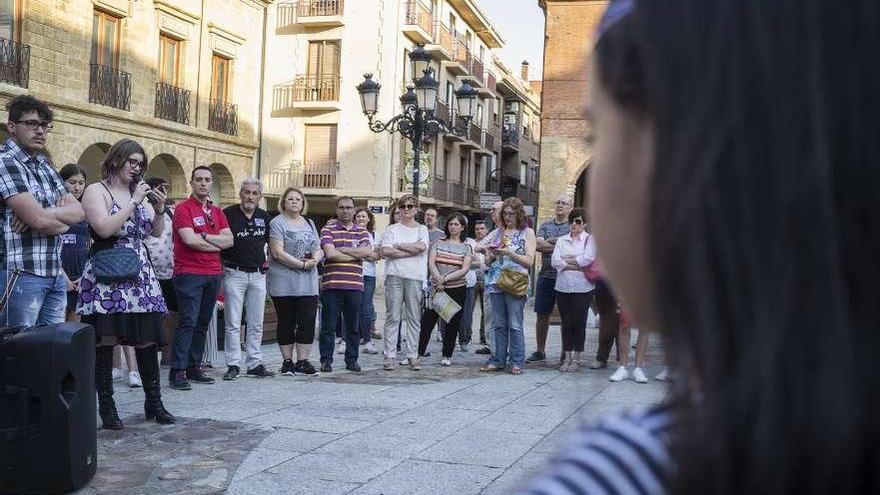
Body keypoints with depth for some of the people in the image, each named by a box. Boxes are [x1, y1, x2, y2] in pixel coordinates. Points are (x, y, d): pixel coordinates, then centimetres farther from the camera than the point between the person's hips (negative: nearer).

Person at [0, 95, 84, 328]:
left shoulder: (45, 165, 15)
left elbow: (79, 211, 8)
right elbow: (39, 219, -19)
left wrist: (45, 214, -11)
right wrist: (64, 218, 1)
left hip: (56, 273, 8)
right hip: (21, 273, -7)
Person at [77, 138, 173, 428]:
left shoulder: (138, 192, 14)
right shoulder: (96, 191, -2)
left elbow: (157, 232, 17)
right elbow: (105, 229, -17)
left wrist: (159, 209, -1)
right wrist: (134, 203, -14)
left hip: (140, 275, 6)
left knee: (147, 339, 5)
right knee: (105, 342, -3)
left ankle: (154, 402, 14)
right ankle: (106, 406, 6)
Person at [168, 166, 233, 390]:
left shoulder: (217, 212, 16)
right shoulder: (183, 208, -3)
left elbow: (229, 240, 5)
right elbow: (189, 240, -16)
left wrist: (204, 236, -9)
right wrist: (217, 244, -3)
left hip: (214, 273, 7)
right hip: (189, 273, -7)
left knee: (203, 323, 10)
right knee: (188, 321, -11)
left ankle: (194, 367, 17)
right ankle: (177, 371, -8)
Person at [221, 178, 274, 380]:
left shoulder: (264, 216, 9)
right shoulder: (228, 214, -7)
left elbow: (270, 240, 23)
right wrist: (222, 265, -9)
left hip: (258, 274, 5)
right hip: (234, 273, -5)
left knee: (256, 324, 8)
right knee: (233, 323, -1)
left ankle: (255, 363, 15)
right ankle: (233, 365, 5)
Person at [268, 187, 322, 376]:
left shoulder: (309, 223, 16)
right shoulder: (278, 223, -3)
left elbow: (319, 249, 16)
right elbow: (278, 253, -14)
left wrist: (316, 258, -7)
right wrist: (303, 264, -16)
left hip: (308, 283, 5)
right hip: (284, 283, -5)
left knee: (308, 321, -1)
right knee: (286, 323, 4)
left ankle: (302, 361, 8)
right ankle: (287, 362, 13)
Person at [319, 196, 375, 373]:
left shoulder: (362, 231, 13)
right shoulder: (328, 229, 3)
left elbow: (368, 253, -5)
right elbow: (330, 254, -12)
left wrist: (342, 249, -8)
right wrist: (357, 254, -5)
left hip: (355, 285, 3)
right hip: (332, 284, -3)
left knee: (353, 327, 8)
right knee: (328, 326, 2)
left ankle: (352, 360, 17)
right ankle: (326, 360, 9)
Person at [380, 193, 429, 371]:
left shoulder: (422, 229, 13)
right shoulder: (392, 229, 11)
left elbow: (421, 246, -7)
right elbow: (385, 252, -4)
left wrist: (398, 246, -2)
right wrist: (411, 251, -7)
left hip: (415, 277, 1)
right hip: (394, 276, -1)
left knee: (414, 317, 2)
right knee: (393, 317, -3)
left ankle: (412, 355, 6)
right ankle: (389, 355, 0)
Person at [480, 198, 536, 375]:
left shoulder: (527, 232, 5)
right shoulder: (498, 231, 17)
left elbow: (529, 261, -4)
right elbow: (488, 261, 19)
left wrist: (509, 253, -15)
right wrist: (492, 254, -3)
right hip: (495, 281, 4)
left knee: (515, 325, -6)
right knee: (498, 324, 6)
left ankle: (517, 362, 0)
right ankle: (498, 360, 12)